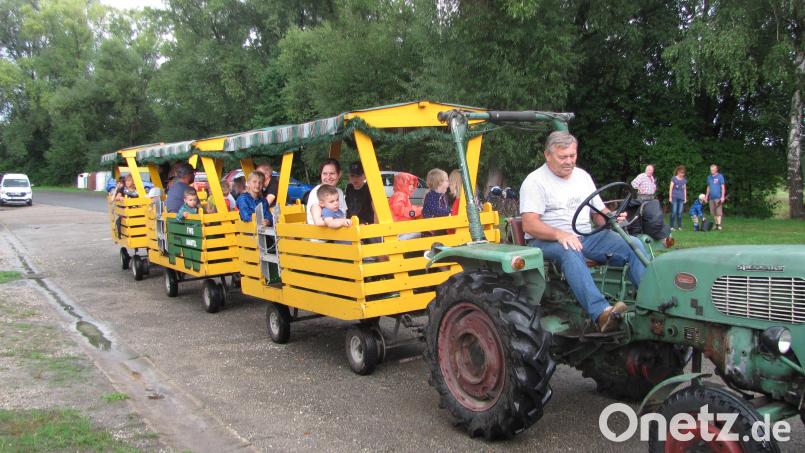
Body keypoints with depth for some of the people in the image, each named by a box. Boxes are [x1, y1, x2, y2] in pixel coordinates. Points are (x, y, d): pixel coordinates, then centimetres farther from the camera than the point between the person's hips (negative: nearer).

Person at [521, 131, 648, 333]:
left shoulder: (583, 176, 18)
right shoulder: (535, 181, -3)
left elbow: (600, 212, 20)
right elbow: (530, 224, -15)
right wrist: (559, 234, -32)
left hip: (586, 237, 6)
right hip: (547, 241, -6)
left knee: (633, 244, -15)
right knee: (570, 252, -40)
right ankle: (601, 312, -52)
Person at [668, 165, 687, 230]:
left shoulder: (684, 180, 13)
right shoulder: (674, 179, 1)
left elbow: (685, 189, 18)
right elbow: (671, 188, 1)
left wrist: (685, 198, 14)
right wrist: (670, 197, -3)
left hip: (681, 198, 4)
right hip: (674, 197, -4)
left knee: (680, 213, 2)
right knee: (674, 212, -7)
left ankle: (679, 226, 8)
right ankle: (671, 226, -3)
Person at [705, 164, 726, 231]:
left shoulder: (720, 176, -4)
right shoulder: (709, 177, 13)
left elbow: (723, 187, -6)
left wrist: (723, 196, -13)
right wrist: (706, 196, 18)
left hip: (718, 197, -6)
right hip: (711, 198, 6)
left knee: (719, 212, -9)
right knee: (713, 213, 7)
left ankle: (719, 225, -10)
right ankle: (716, 224, 16)